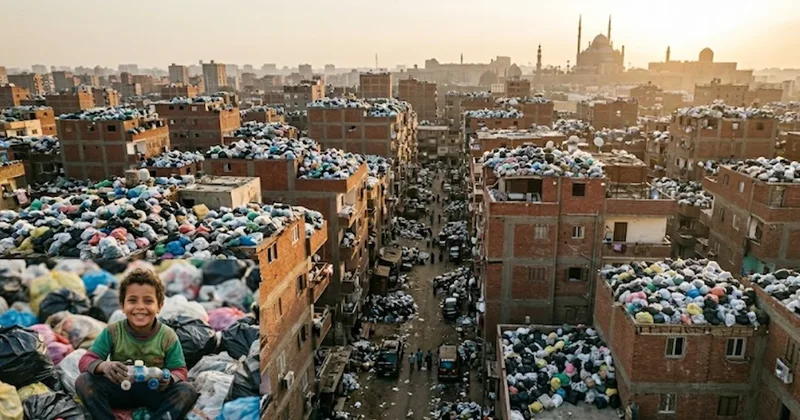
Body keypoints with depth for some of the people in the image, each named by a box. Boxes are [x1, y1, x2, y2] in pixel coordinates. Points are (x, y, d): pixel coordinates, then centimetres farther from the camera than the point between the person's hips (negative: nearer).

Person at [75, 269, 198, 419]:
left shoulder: (168, 336, -9)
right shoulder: (112, 332, -6)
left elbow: (180, 371, -6)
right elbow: (85, 360, -9)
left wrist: (169, 378, -31)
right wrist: (103, 366, -33)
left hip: (154, 392, -1)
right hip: (120, 389, 1)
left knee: (188, 391, -27)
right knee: (84, 381, -24)